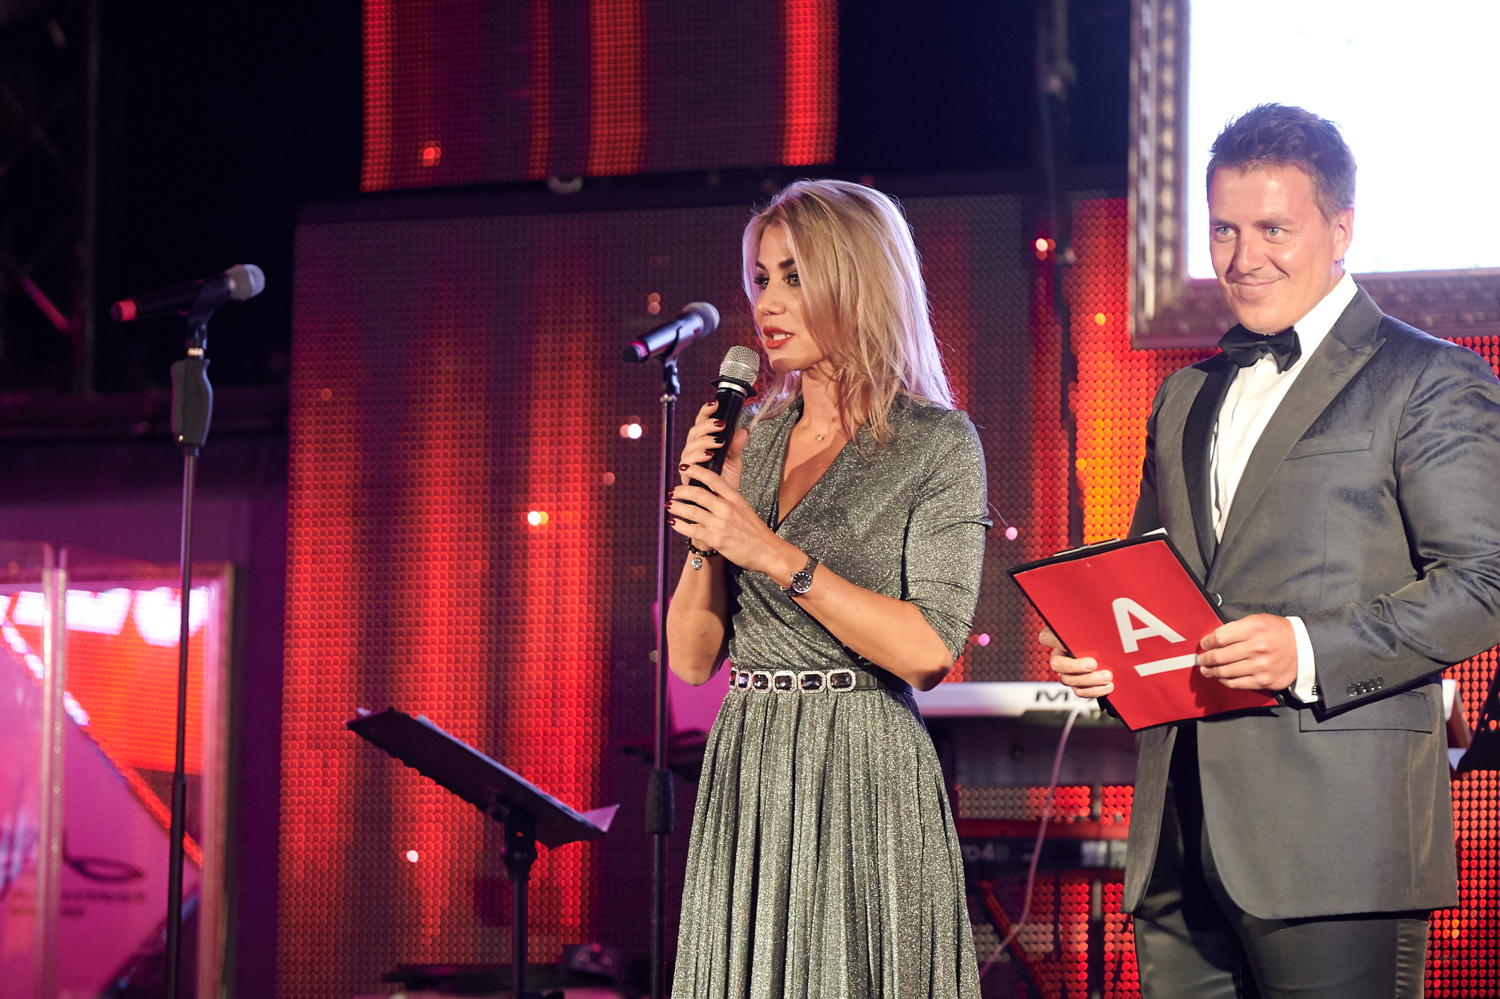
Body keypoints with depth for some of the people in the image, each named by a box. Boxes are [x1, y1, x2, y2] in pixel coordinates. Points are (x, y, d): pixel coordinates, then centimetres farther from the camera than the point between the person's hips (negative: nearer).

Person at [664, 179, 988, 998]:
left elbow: (928, 651, -14)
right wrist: (705, 539, -7)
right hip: (745, 775, 5)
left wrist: (775, 555, -16)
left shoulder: (937, 445, -4)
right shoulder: (753, 444, 11)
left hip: (861, 776, -5)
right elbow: (691, 658, 10)